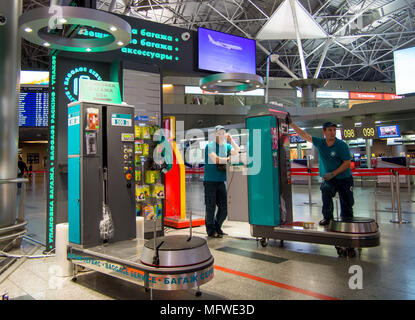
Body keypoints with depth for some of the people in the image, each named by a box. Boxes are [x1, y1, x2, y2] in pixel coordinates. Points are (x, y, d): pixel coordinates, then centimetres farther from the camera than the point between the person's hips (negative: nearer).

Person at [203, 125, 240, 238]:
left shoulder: (226, 146, 13)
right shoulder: (210, 146, -5)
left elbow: (237, 151, -3)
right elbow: (215, 159, -17)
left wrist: (231, 139, -5)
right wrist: (228, 159, -7)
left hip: (221, 181, 6)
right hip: (210, 180, -6)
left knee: (224, 206, 8)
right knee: (211, 207, 0)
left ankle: (217, 228, 26)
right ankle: (211, 231, 14)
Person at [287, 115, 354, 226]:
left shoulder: (342, 145, -11)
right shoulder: (320, 143, 1)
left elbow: (347, 163, -11)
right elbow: (304, 135, 3)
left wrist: (333, 173, -20)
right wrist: (291, 123, 0)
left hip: (344, 178, -1)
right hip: (328, 179, 2)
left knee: (347, 204, 2)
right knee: (326, 190, -28)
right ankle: (327, 217, -15)